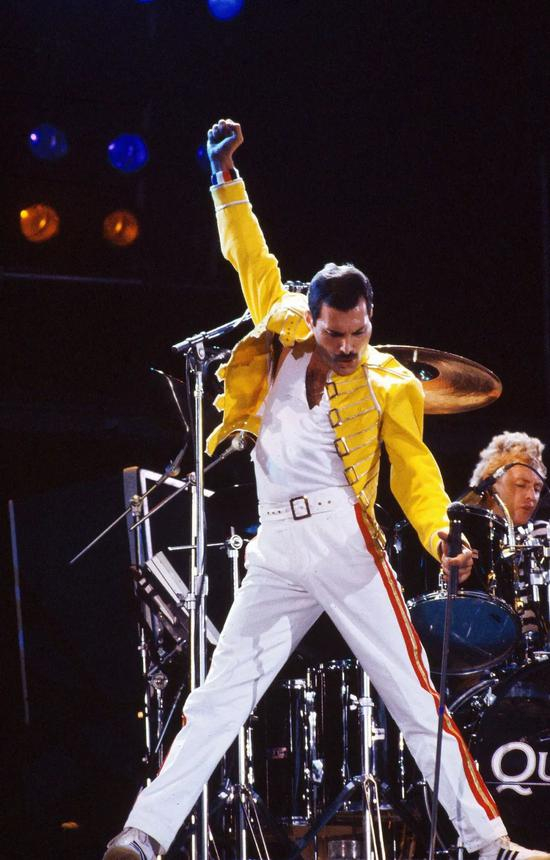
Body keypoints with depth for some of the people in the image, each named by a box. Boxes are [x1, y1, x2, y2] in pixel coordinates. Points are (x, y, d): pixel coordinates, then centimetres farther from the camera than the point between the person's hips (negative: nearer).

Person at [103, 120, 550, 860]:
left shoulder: (386, 384, 4)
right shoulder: (282, 344, 11)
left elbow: (415, 473, 1)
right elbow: (254, 264, 18)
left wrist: (441, 537, -16)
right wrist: (226, 177, 18)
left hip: (345, 544, -2)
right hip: (276, 554, 2)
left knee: (416, 699, -2)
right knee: (218, 700, 0)